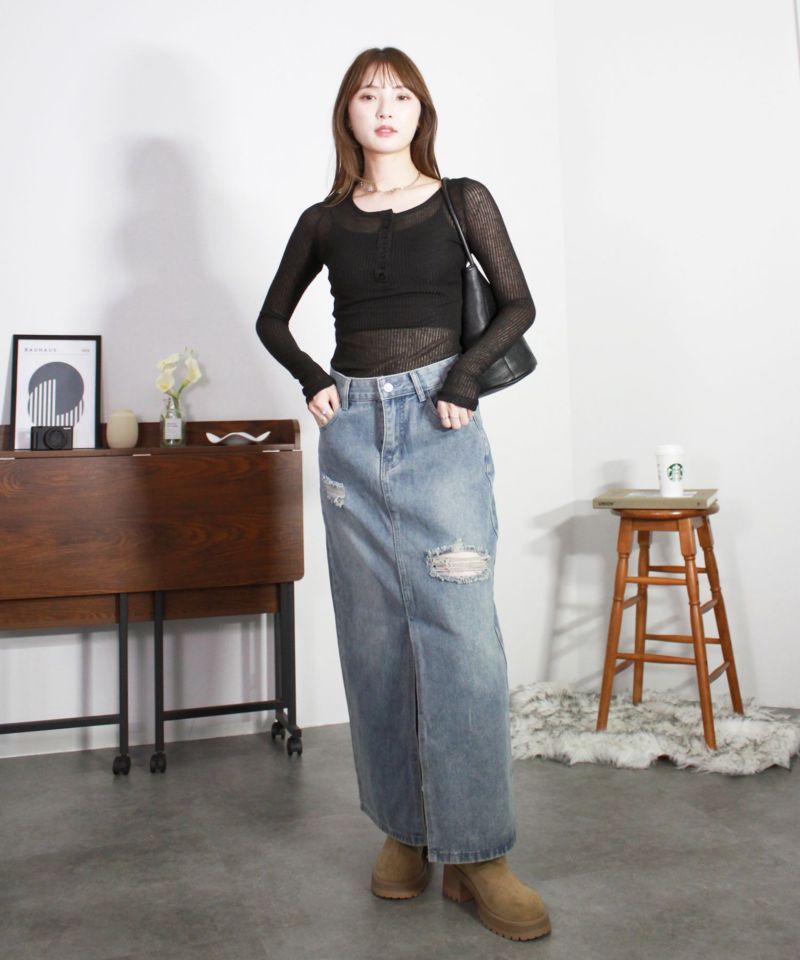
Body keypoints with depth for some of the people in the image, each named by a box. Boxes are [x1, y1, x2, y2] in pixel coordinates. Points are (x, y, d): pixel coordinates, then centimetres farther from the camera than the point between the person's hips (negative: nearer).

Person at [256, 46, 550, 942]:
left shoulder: (462, 201, 7)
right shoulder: (324, 220, 12)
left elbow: (518, 305, 5)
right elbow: (272, 318, 21)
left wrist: (464, 378, -8)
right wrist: (312, 381, 4)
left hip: (439, 430, -2)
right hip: (352, 432, 3)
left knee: (460, 633, -8)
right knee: (374, 637, 5)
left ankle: (476, 854, 3)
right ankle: (402, 832, 20)